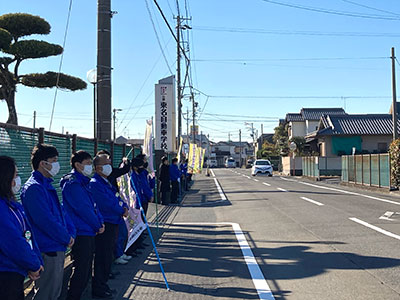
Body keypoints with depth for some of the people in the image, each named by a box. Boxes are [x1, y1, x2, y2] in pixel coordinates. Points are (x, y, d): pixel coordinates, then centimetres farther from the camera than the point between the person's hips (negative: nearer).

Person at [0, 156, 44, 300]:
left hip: (17, 273, 9)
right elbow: (13, 242, -23)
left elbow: (28, 234, 10)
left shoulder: (12, 204, 10)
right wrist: (34, 266, -12)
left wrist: (37, 261, 1)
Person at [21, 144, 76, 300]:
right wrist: (66, 238, -14)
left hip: (58, 248, 10)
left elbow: (61, 211, 17)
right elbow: (46, 221, -23)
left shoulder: (47, 185, 14)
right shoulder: (34, 188, -19)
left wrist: (71, 233, 3)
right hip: (47, 250, -10)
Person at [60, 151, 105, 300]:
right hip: (80, 233, -10)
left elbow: (94, 205, 17)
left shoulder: (83, 182, 16)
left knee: (86, 271, 15)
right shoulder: (72, 183, -15)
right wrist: (98, 225, -8)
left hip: (89, 233, 10)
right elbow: (83, 209, -18)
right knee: (81, 272, -5)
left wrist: (100, 222, 3)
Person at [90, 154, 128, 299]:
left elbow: (117, 198, 17)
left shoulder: (106, 182, 15)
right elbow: (107, 204, -21)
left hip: (112, 224, 10)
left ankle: (103, 285, 29)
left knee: (107, 256, 17)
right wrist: (122, 211, -8)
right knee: (102, 258, -2)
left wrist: (125, 207, -4)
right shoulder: (95, 183, -16)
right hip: (104, 225, -10)